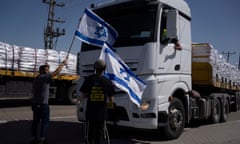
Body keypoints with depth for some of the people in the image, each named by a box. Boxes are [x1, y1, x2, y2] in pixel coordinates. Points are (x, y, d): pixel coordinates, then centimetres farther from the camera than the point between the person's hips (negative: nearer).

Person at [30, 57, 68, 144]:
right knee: (45, 122, 0)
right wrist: (63, 63, -5)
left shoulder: (36, 79, 14)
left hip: (35, 103, 9)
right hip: (43, 104, -9)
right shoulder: (44, 77, -13)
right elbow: (57, 71, -15)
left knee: (36, 121, 14)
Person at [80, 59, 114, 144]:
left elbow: (83, 96, 2)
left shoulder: (88, 79, -4)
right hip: (102, 113, 0)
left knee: (89, 134, 13)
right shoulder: (107, 81, -4)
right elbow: (111, 100, 0)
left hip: (90, 112, 1)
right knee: (99, 134, 10)